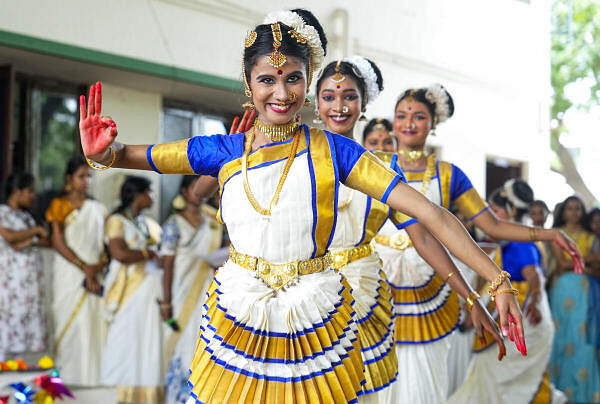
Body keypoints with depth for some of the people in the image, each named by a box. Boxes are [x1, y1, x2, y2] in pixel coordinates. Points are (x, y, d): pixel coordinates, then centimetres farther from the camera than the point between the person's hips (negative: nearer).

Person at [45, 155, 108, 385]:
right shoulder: (60, 206, 2)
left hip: (94, 276, 3)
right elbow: (58, 242, -6)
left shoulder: (97, 209, 13)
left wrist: (99, 265, -10)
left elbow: (108, 244, 10)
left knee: (94, 322, -2)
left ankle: (92, 373, 2)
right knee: (71, 321, -6)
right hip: (68, 274, -3)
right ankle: (67, 373, -2)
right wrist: (84, 267, -13)